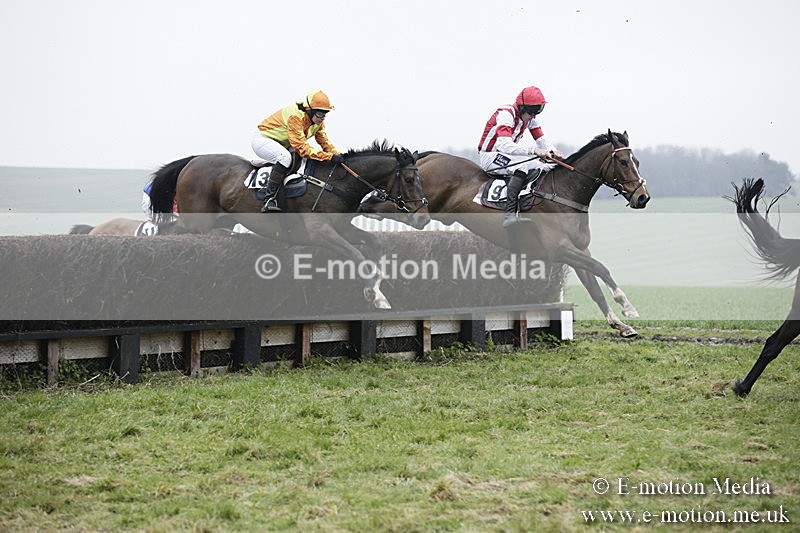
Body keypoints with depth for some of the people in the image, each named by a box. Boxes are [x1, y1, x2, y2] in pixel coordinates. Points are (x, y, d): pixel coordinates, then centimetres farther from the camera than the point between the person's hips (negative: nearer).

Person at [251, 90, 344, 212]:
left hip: (282, 145, 9)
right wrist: (329, 157, -39)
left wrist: (337, 155, -21)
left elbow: (323, 140, -1)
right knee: (285, 157, -36)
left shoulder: (318, 120, -5)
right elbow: (301, 147, -37)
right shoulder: (295, 116, -33)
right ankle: (269, 199, -37)